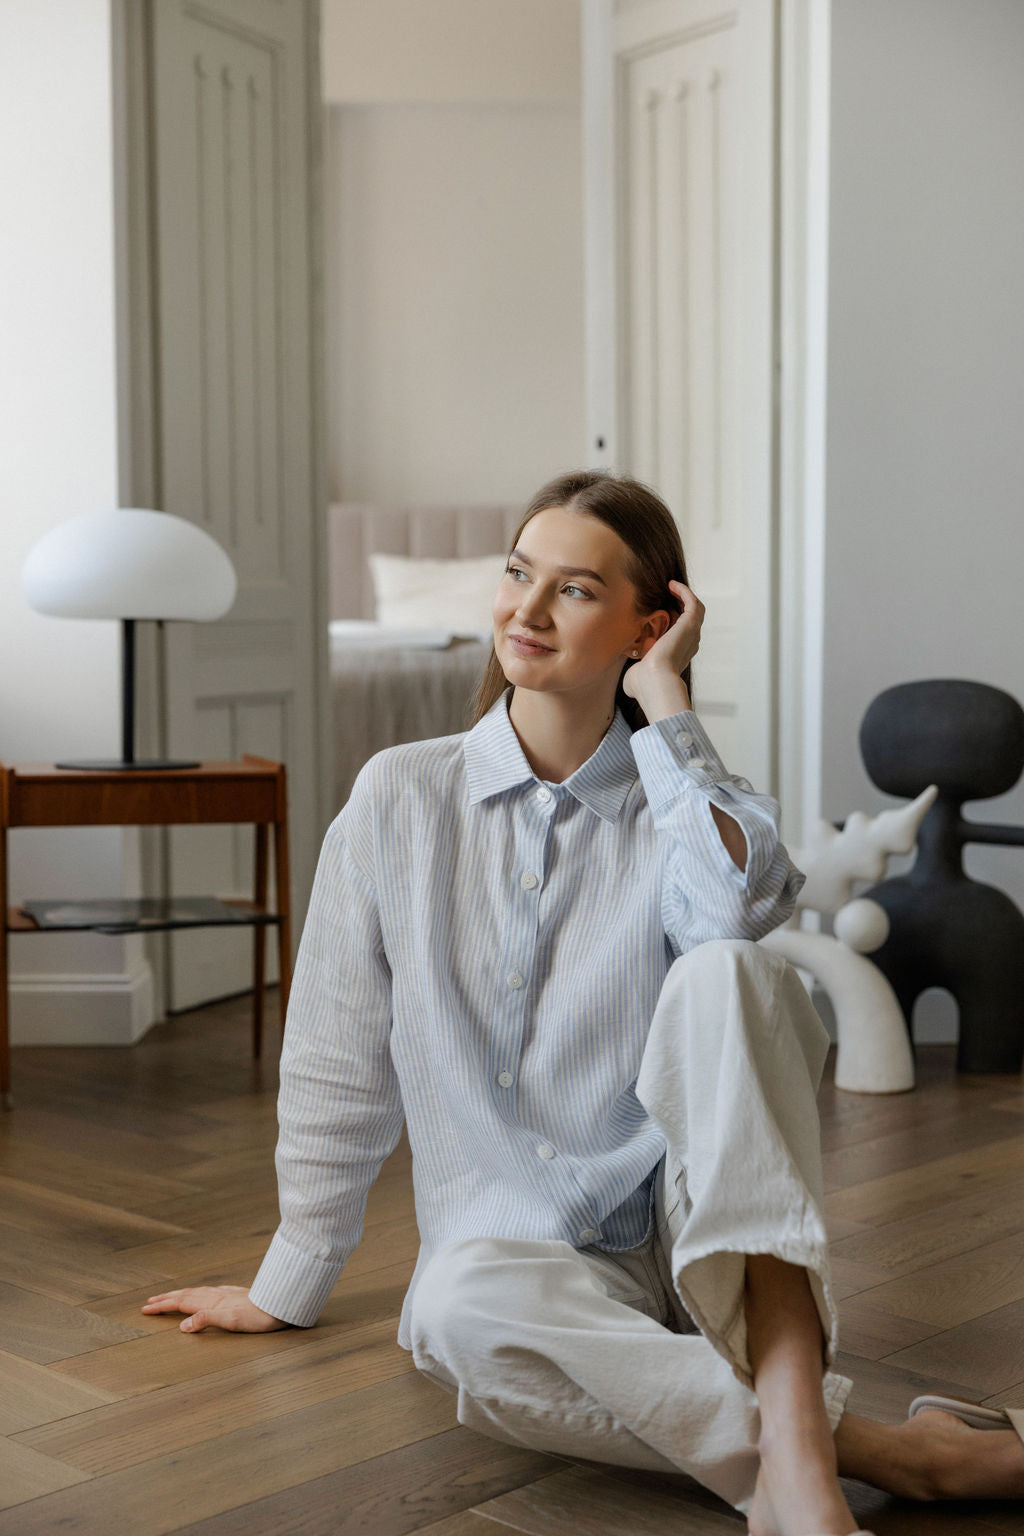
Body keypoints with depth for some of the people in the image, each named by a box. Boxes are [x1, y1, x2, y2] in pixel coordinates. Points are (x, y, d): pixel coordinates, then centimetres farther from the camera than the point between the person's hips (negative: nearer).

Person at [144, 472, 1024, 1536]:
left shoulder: (688, 802, 2)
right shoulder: (400, 797, 2)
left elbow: (739, 906, -26)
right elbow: (338, 1068, 8)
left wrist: (665, 699, -14)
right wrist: (289, 1285, 13)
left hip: (693, 1235, 0)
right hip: (518, 1245, 0)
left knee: (726, 972, -29)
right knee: (463, 1308, -37)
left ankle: (794, 1446, -40)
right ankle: (871, 1447, -29)